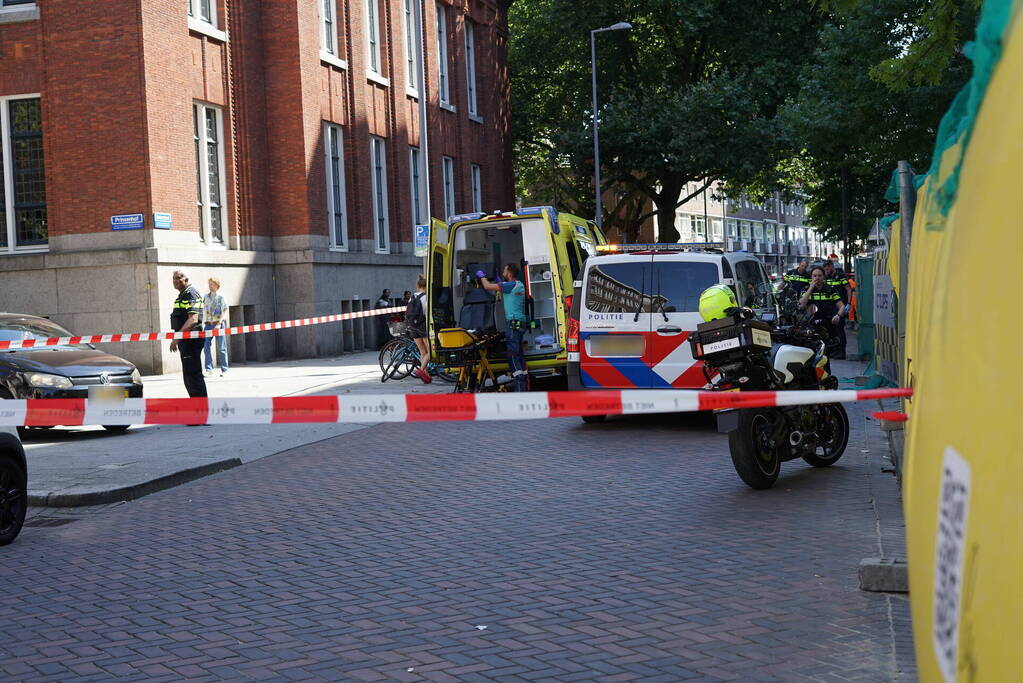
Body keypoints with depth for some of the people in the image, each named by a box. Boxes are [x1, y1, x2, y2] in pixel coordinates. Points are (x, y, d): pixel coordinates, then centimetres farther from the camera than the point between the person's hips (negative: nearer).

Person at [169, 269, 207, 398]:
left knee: (193, 373, -12)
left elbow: (193, 319, -22)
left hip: (191, 339, -11)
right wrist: (176, 339, 21)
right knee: (188, 374, 15)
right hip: (185, 340, 11)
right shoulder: (182, 295, 20)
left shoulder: (191, 293, -12)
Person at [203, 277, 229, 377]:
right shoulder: (206, 297, 11)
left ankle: (224, 370, 7)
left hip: (219, 324, -4)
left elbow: (224, 312, -7)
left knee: (221, 348, 0)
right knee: (206, 346, -6)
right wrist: (203, 324, 9)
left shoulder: (221, 297, -2)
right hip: (208, 324, 4)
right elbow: (204, 311, 15)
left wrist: (219, 324, -17)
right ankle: (209, 370, -4)